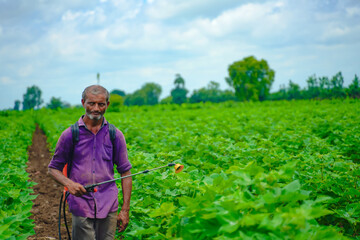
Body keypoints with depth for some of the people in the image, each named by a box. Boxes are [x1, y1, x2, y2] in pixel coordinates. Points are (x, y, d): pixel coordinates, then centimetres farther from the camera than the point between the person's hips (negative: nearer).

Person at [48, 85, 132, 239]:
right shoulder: (70, 135, 1)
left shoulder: (115, 135, 5)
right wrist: (69, 183, -13)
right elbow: (53, 168, 8)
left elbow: (125, 172, 9)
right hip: (81, 207, -1)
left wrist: (125, 209, 4)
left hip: (108, 207, 1)